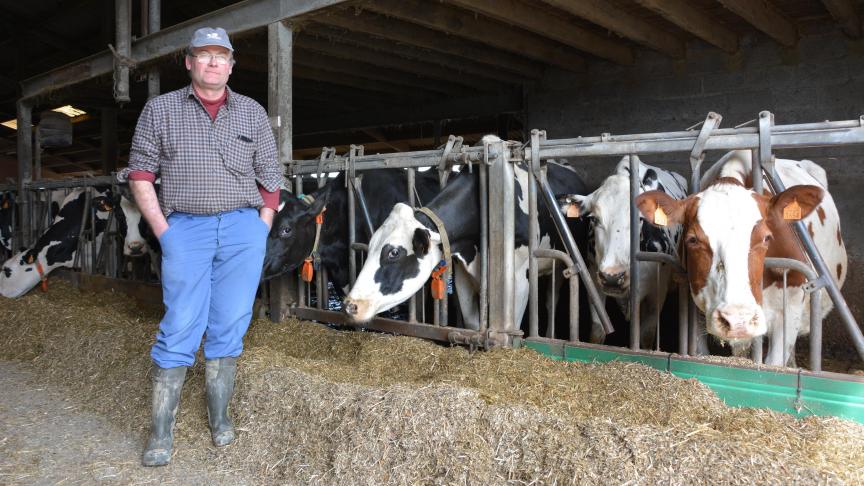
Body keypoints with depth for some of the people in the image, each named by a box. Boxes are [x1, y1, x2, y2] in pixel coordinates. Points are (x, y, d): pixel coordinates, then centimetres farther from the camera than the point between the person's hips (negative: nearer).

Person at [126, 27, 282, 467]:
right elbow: (141, 175, 5)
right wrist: (163, 232, -4)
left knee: (229, 326, 5)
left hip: (244, 226, 1)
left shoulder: (253, 113, 10)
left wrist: (261, 230, 2)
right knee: (180, 327, -3)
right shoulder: (159, 109, 7)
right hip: (185, 227, -1)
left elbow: (270, 179, 11)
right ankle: (161, 430, 7)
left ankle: (219, 415, 19)